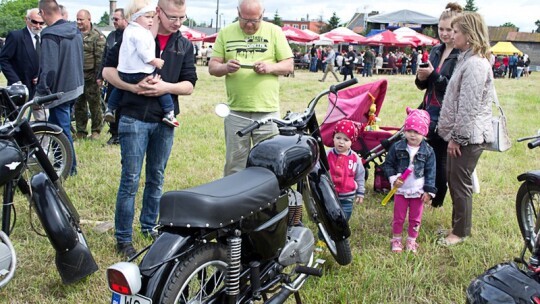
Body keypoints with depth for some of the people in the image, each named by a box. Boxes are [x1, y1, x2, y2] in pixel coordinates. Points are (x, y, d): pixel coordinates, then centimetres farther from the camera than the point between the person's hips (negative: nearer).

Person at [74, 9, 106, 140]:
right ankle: (80, 131, 20)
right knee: (79, 105, 10)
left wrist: (99, 75, -16)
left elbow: (100, 57, -11)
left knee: (94, 104, 0)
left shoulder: (98, 36, -5)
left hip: (91, 76, -5)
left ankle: (96, 130, 13)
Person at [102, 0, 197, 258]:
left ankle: (149, 226, 30)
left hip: (165, 121, 4)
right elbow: (108, 69, -3)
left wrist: (166, 87, -16)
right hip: (134, 119, -4)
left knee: (156, 179, 14)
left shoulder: (185, 45, 7)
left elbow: (189, 85, 3)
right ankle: (123, 237, 10)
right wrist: (134, 87, -18)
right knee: (131, 180, -1)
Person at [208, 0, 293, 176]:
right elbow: (212, 67, 8)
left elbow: (289, 65, 6)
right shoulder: (226, 33, 9)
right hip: (236, 111, 1)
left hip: (267, 111, -1)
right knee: (234, 165, 9)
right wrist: (225, 67, -15)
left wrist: (270, 67, -14)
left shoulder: (274, 31, 5)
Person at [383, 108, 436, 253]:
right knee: (398, 217, 11)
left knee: (415, 219, 13)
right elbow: (388, 164, -1)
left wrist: (429, 191, -8)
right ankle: (396, 240, 27)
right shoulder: (397, 147, -8)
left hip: (418, 191, 0)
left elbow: (431, 172, -4)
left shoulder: (428, 151, -8)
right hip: (401, 190, 0)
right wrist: (393, 178, -15)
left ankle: (411, 241, 29)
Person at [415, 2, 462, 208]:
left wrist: (433, 75, -25)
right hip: (430, 111, 7)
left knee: (440, 159, 4)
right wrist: (421, 78, -7)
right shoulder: (436, 51, 11)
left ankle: (437, 200, 20)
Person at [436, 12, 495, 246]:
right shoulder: (467, 59, 14)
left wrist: (457, 137, -17)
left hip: (468, 136, -10)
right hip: (461, 134, 10)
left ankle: (461, 232, 14)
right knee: (453, 179, 17)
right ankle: (458, 224, 31)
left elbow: (469, 106, -22)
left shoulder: (475, 64, -20)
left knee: (460, 183, 0)